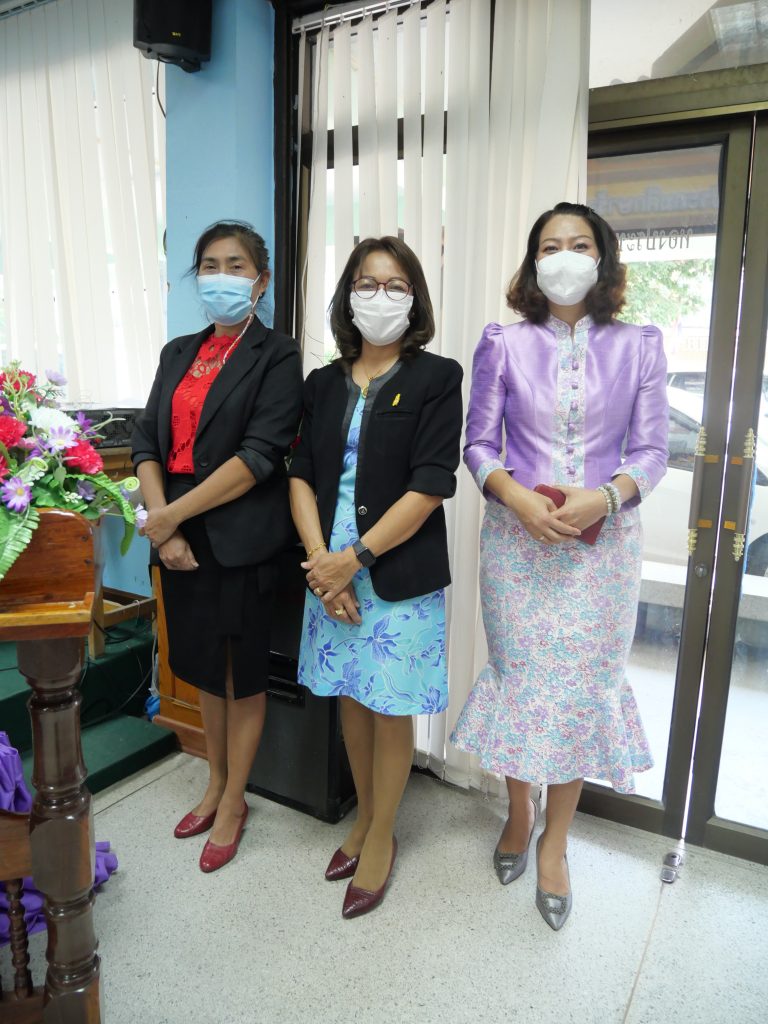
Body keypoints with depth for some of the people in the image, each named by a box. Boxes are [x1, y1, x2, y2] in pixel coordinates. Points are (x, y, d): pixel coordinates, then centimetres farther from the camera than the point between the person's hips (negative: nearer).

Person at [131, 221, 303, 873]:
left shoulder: (277, 356, -5)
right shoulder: (179, 353, 13)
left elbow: (260, 455, -16)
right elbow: (148, 438, 4)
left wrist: (172, 514, -17)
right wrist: (161, 523, -11)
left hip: (241, 541, -5)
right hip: (180, 538, 6)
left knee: (244, 675, 9)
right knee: (206, 669, 19)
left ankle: (233, 804, 29)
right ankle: (216, 785, 39)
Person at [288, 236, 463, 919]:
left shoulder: (436, 378, -5)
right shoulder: (323, 383, 10)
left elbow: (431, 486, -13)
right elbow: (302, 475, 4)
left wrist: (354, 557, -16)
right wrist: (319, 561, -10)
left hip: (400, 575, -4)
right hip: (332, 569, 5)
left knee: (391, 709, 8)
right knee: (351, 699, 17)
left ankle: (381, 837, 31)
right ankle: (365, 817, 39)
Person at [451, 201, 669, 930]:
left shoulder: (638, 347, 5)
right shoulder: (503, 345, 3)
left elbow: (650, 451, 2)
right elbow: (479, 442, 1)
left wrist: (601, 498, -17)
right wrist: (519, 497, -17)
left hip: (602, 541, 1)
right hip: (516, 537, 0)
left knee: (583, 687, 5)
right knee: (519, 676, 7)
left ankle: (555, 840, 26)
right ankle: (518, 811, 34)